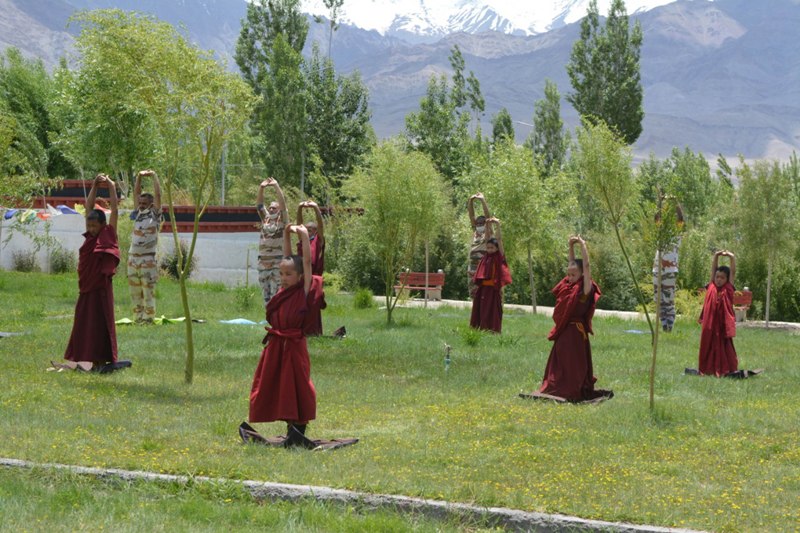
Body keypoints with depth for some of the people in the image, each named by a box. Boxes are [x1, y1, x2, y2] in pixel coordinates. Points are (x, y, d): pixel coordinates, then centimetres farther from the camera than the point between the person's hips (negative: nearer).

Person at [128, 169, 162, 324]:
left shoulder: (155, 214, -1)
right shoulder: (139, 213, 14)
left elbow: (158, 195, -9)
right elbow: (136, 193, 18)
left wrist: (154, 176, -4)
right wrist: (139, 176, 10)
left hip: (148, 259, -6)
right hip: (133, 257, 6)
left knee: (148, 291, -5)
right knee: (135, 291, 8)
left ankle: (149, 318, -2)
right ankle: (138, 318, 13)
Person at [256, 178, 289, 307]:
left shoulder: (282, 220, 0)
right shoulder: (265, 218, 12)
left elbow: (283, 203, -12)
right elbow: (260, 204, 3)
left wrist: (276, 186, -18)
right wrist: (261, 188, -11)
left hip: (278, 261, -5)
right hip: (263, 261, 5)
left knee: (276, 294, -8)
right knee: (266, 294, 8)